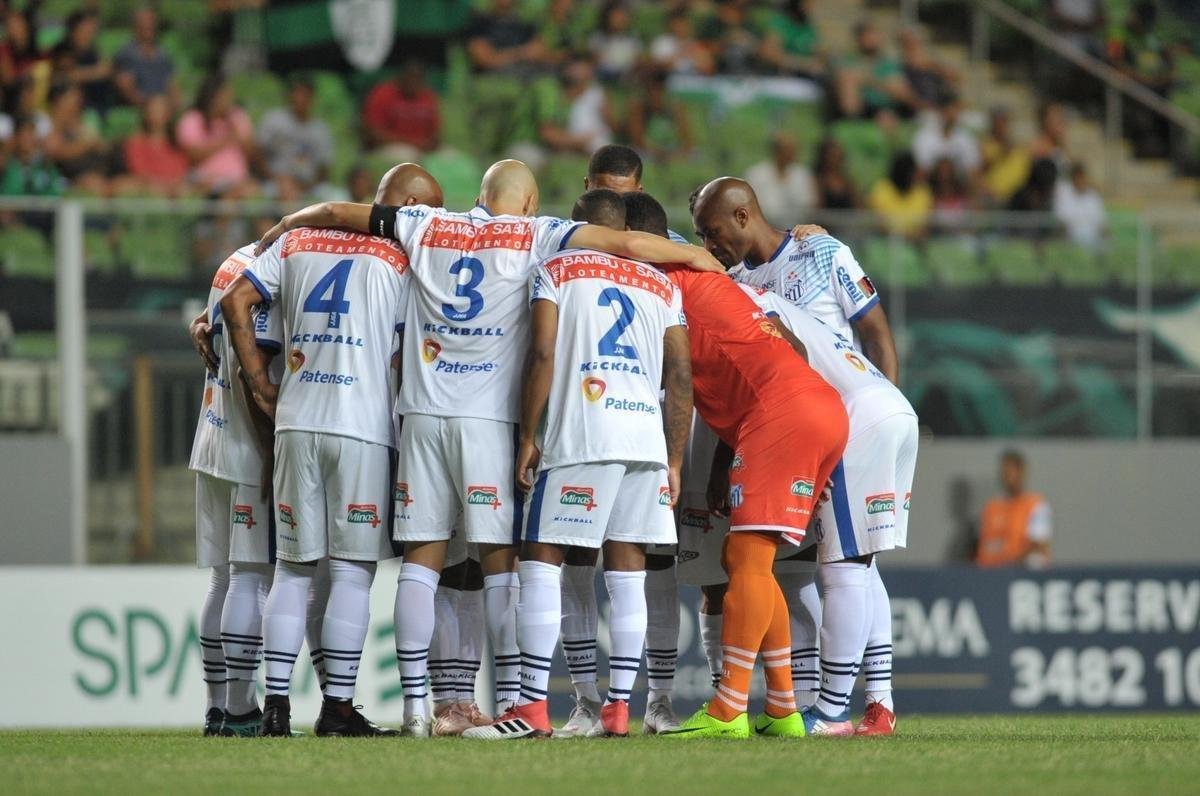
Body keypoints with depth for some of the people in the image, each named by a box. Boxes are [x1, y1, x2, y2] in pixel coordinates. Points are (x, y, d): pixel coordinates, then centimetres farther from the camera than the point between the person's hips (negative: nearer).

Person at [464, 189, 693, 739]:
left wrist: (528, 436, 0)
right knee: (627, 572, 9)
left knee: (541, 562, -2)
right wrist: (674, 461, 17)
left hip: (581, 437, -5)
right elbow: (681, 378, 13)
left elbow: (543, 354, -4)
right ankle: (618, 708, 6)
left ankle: (534, 707, -9)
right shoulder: (662, 287, 19)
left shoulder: (556, 271, 7)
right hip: (648, 439, 5)